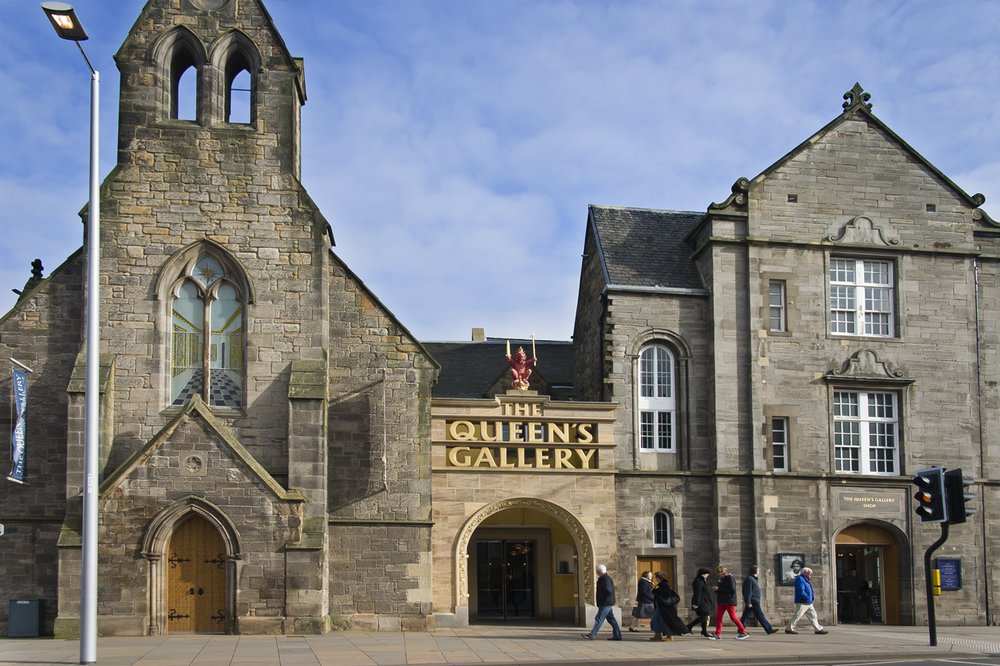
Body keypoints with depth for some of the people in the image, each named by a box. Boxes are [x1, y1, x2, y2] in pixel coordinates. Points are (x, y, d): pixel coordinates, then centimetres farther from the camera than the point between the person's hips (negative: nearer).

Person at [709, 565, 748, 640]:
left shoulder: (730, 578, -12)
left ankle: (744, 633, 8)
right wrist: (716, 588, -2)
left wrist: (719, 588, -20)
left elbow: (732, 590, -21)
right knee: (718, 617, 1)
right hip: (721, 601, 8)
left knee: (733, 617, -3)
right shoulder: (721, 579, 12)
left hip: (730, 601, -8)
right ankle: (718, 634, 5)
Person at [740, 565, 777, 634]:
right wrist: (748, 602, -22)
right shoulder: (749, 579, -13)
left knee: (746, 616, 8)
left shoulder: (753, 579, 19)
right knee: (760, 616, -6)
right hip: (753, 602, -10)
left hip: (753, 602, 10)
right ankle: (769, 630, -4)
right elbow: (748, 591, -19)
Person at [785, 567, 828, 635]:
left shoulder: (806, 580, 18)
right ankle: (789, 629, 2)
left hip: (809, 603, 10)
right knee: (796, 616, -5)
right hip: (802, 603, -10)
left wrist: (813, 596, 9)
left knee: (813, 616, 10)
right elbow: (801, 591, -23)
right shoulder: (800, 579, -14)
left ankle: (818, 629, 13)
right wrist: (808, 598, -18)